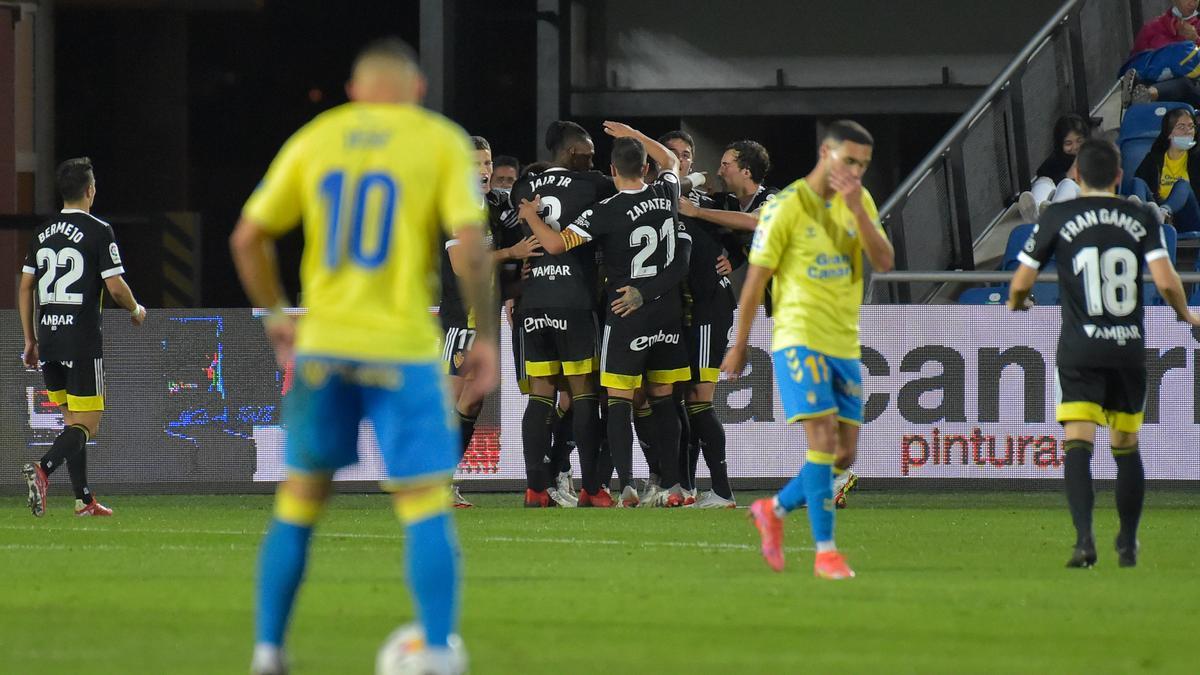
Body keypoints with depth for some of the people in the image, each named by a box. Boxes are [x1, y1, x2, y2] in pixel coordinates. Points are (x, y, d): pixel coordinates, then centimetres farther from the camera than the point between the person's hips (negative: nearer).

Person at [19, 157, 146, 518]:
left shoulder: (42, 233, 10)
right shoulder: (98, 231, -8)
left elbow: (25, 288, 11)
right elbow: (116, 287, -10)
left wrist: (30, 340, 18)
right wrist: (136, 310, 11)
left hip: (48, 340, 6)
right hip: (82, 341, -6)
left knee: (72, 420, 16)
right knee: (86, 425, -4)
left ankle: (83, 499, 15)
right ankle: (42, 469, -28)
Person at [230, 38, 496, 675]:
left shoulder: (313, 139, 7)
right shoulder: (441, 141, 0)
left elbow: (247, 238, 6)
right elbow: (471, 244, -10)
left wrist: (275, 315, 18)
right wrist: (485, 337, -1)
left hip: (321, 347, 3)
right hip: (403, 352, -3)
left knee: (299, 499, 13)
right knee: (425, 503, 0)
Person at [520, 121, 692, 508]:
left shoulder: (607, 212, -15)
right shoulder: (666, 196, 0)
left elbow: (555, 244, -18)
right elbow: (671, 162, 25)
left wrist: (531, 216, 0)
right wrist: (634, 136, 30)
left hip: (626, 315, -5)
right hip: (668, 310, 5)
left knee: (619, 401, -3)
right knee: (662, 399, 11)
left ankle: (626, 483, -16)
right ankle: (673, 486, 10)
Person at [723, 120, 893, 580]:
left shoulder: (860, 202, 9)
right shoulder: (786, 208, -8)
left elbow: (884, 263, -3)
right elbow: (756, 279, -4)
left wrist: (857, 209, -14)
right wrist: (740, 346, 0)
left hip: (844, 345, 6)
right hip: (800, 339, -6)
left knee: (844, 454, 6)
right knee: (822, 440, -15)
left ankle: (775, 510, 28)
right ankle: (825, 551, -12)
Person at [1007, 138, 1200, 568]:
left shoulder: (1058, 217, -1)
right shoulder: (1142, 218, 2)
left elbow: (1021, 281, 2)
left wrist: (1016, 303, 25)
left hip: (1080, 349, -2)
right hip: (1130, 348, 2)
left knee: (1078, 444, -8)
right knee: (1126, 445, 16)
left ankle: (1084, 538, -24)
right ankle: (1128, 544, 23)